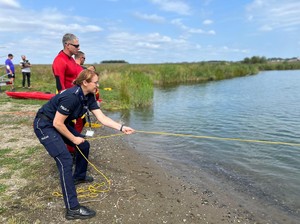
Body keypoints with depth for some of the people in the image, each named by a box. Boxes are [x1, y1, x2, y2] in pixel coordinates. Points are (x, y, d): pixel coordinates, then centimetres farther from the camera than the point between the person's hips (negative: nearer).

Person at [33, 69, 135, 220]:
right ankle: (73, 209, -15)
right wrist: (73, 139, -15)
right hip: (44, 125, -9)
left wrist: (121, 128, -14)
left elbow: (102, 118, -6)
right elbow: (57, 123, -26)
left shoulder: (89, 97, -4)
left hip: (58, 124, 9)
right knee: (65, 161, -18)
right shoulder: (71, 96, -30)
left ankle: (79, 177, 38)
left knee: (84, 145, 13)